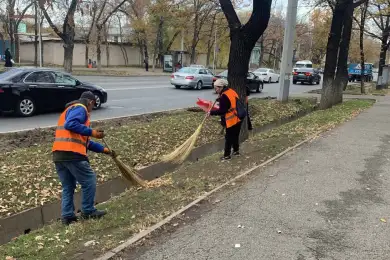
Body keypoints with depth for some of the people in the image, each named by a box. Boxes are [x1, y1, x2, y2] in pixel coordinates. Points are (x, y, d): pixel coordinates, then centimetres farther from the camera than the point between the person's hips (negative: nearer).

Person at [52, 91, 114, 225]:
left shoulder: (70, 110, 32)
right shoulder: (80, 108, 0)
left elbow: (84, 141, 31)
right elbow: (71, 124, -22)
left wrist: (103, 149, 30)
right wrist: (92, 132, -15)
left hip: (58, 155, 10)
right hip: (72, 154, -10)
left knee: (68, 187, 15)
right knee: (89, 181, 3)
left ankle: (67, 216, 14)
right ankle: (88, 211, 12)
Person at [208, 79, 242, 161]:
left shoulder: (224, 96, -20)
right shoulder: (231, 91, 8)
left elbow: (222, 111, -22)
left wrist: (211, 112, -14)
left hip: (231, 121, -9)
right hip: (238, 119, 9)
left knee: (229, 138, 2)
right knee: (235, 136, 21)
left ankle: (227, 155, 10)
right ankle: (236, 151, 35)